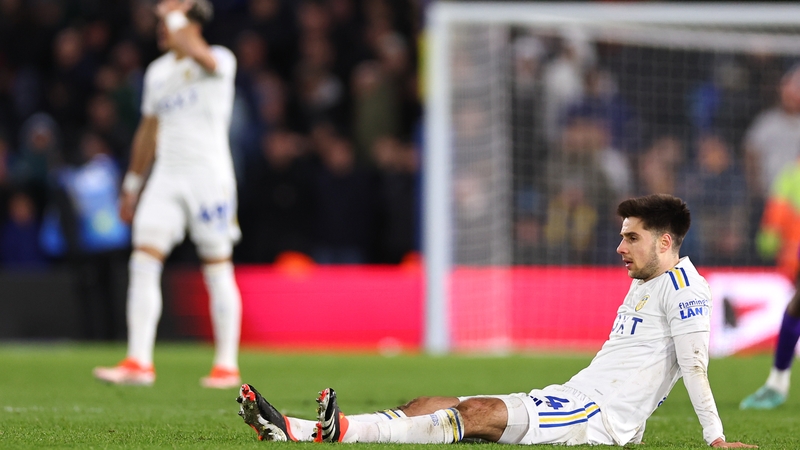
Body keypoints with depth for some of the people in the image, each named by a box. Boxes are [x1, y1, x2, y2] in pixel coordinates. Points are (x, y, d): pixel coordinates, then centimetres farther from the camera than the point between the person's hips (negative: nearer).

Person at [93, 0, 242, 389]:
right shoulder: (158, 71, 15)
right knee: (144, 261, -6)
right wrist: (132, 183, 22)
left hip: (210, 176, -6)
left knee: (218, 268, -1)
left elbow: (198, 54, -32)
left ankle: (227, 365, 7)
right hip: (166, 177, 6)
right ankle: (139, 362, -7)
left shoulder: (220, 62, -6)